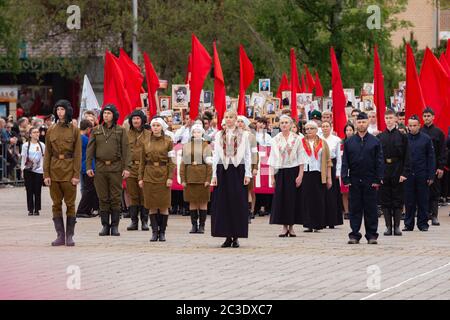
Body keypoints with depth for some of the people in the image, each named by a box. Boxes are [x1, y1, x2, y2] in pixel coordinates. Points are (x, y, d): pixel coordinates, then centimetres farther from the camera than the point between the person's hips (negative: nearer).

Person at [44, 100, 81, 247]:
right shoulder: (51, 130, 7)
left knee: (70, 204, 0)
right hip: (54, 169, 3)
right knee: (56, 204, 3)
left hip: (69, 169, -3)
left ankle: (69, 236, 5)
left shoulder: (74, 130, 0)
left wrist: (76, 174, -9)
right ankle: (60, 236, 7)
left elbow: (78, 154, -2)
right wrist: (46, 174, 0)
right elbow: (47, 154, 7)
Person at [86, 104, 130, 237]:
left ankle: (115, 226, 4)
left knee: (116, 198, -1)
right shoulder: (96, 130, 9)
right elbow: (90, 149, 8)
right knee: (103, 198, 3)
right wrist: (88, 166, -1)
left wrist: (126, 168, -7)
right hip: (100, 168, 2)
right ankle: (105, 226, 9)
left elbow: (125, 150, 0)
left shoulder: (121, 131, 4)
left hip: (116, 167, -2)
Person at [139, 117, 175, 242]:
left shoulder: (168, 142, 1)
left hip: (163, 175, -2)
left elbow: (171, 161, -1)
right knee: (152, 206, 1)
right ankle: (154, 232, 5)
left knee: (163, 206, -1)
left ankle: (162, 232, 7)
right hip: (149, 175, 2)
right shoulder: (146, 143, 8)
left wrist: (170, 177, -10)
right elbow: (142, 162, 10)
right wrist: (140, 178, 4)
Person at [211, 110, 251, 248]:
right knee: (223, 203, 0)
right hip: (223, 170, 2)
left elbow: (247, 155, 4)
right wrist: (214, 175, 2)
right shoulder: (219, 135, 10)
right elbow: (215, 155, 9)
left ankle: (236, 237, 2)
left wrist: (247, 174, -4)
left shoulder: (243, 135, 5)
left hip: (238, 170, -2)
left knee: (238, 203, -3)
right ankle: (228, 237, 4)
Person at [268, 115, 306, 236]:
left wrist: (300, 175, -7)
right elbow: (272, 158, 7)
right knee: (280, 198, -2)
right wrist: (272, 176, 2)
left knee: (292, 198, -1)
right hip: (280, 171, 2)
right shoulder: (276, 140, 6)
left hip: (293, 171, -2)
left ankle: (291, 227, 7)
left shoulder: (297, 139, 0)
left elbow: (301, 158, 0)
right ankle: (284, 227, 4)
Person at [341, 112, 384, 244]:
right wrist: (345, 179, -3)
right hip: (354, 181, 1)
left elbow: (379, 162, 2)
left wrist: (378, 179, -6)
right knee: (355, 209, 3)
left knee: (371, 209, 2)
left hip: (370, 181, -1)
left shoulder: (375, 142, 4)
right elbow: (345, 162, 6)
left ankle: (372, 235, 8)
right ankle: (354, 235, 7)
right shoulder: (349, 142, 7)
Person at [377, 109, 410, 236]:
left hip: (398, 172, -2)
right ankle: (388, 226, 8)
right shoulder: (379, 137, 6)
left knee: (398, 200, 1)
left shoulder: (402, 136, 1)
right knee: (385, 200, 3)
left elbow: (406, 156, -1)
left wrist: (404, 173, -9)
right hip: (383, 172, 2)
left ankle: (397, 226, 7)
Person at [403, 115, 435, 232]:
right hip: (408, 174, 0)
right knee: (409, 201, 4)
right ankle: (408, 224, 11)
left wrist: (431, 176, -3)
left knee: (423, 200, 4)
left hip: (422, 175, 0)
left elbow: (431, 158, 2)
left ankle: (423, 224, 12)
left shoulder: (426, 139, 1)